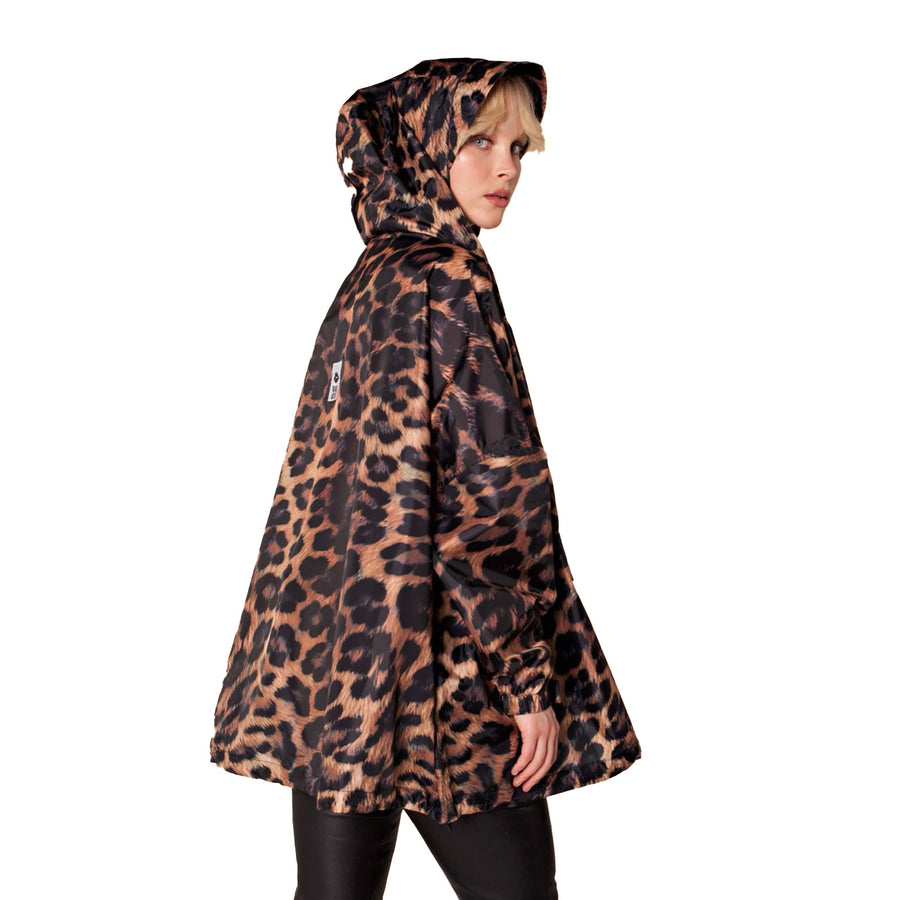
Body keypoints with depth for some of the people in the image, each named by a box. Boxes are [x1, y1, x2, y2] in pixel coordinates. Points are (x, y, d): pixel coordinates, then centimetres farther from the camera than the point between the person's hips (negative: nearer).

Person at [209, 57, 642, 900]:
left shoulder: (364, 279, 13)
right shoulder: (447, 279, -12)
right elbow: (491, 494, -17)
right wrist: (527, 679, -13)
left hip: (324, 651, 8)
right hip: (434, 677, -8)